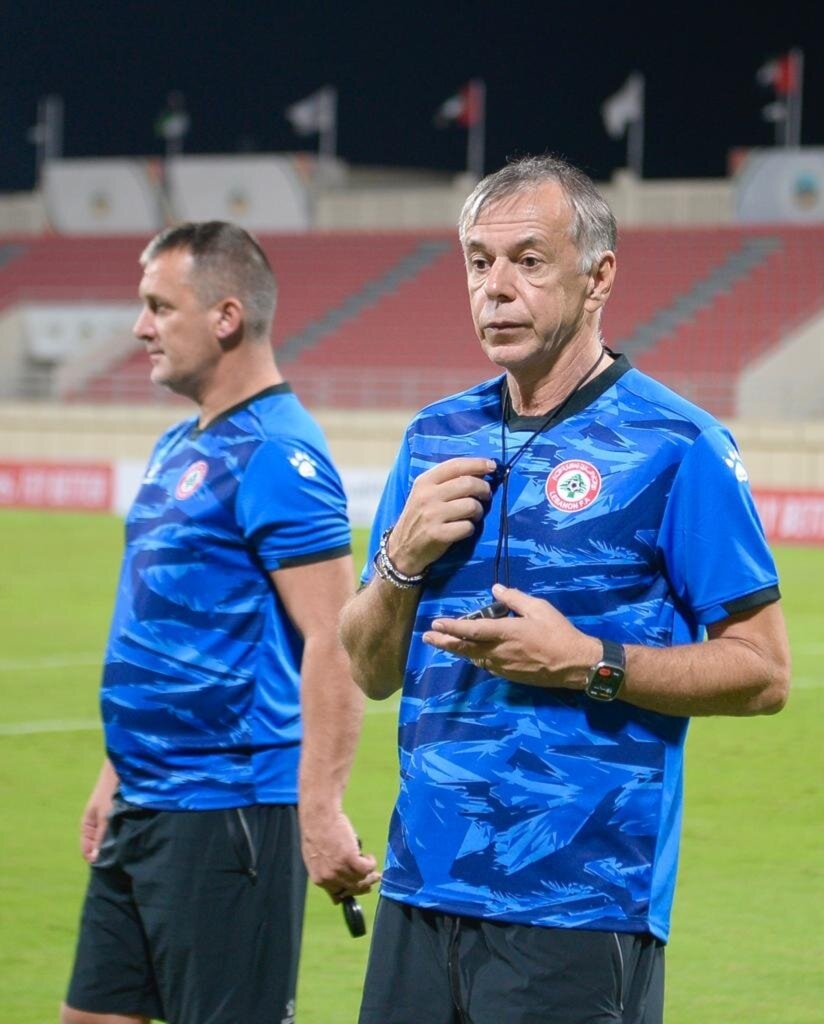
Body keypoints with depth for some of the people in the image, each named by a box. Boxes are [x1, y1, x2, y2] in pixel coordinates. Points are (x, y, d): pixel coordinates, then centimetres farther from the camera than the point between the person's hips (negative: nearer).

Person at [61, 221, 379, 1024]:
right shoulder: (179, 449, 14)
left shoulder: (276, 457, -15)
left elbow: (333, 644, -21)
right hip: (146, 809, 10)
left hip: (228, 812, -10)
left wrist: (319, 812, -26)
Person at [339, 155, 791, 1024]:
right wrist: (402, 558, -3)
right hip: (423, 888, 6)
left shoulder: (674, 447, -6)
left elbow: (762, 673, -7)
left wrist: (588, 663, -17)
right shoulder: (437, 438, 12)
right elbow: (372, 673, 15)